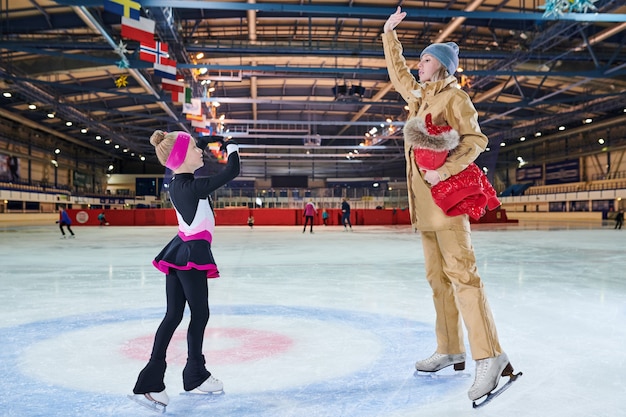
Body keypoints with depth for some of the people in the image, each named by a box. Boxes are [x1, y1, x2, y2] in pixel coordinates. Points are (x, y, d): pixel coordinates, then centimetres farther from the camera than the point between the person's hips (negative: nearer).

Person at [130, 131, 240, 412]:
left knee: (173, 316, 9)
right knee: (199, 314, 5)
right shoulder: (193, 186, -18)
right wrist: (231, 146, 3)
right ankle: (195, 376, 18)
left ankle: (151, 382, 10)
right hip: (193, 254, -9)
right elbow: (232, 172, -15)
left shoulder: (176, 184, 8)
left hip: (179, 252, 9)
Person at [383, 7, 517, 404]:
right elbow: (396, 70, 35)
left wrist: (444, 170, -22)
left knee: (461, 273, -16)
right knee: (438, 277, 8)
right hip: (424, 199, 8)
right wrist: (389, 33, 35)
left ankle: (489, 355, -15)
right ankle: (450, 349, 15)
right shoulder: (418, 96, 19)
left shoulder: (455, 97, -3)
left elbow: (476, 139, -12)